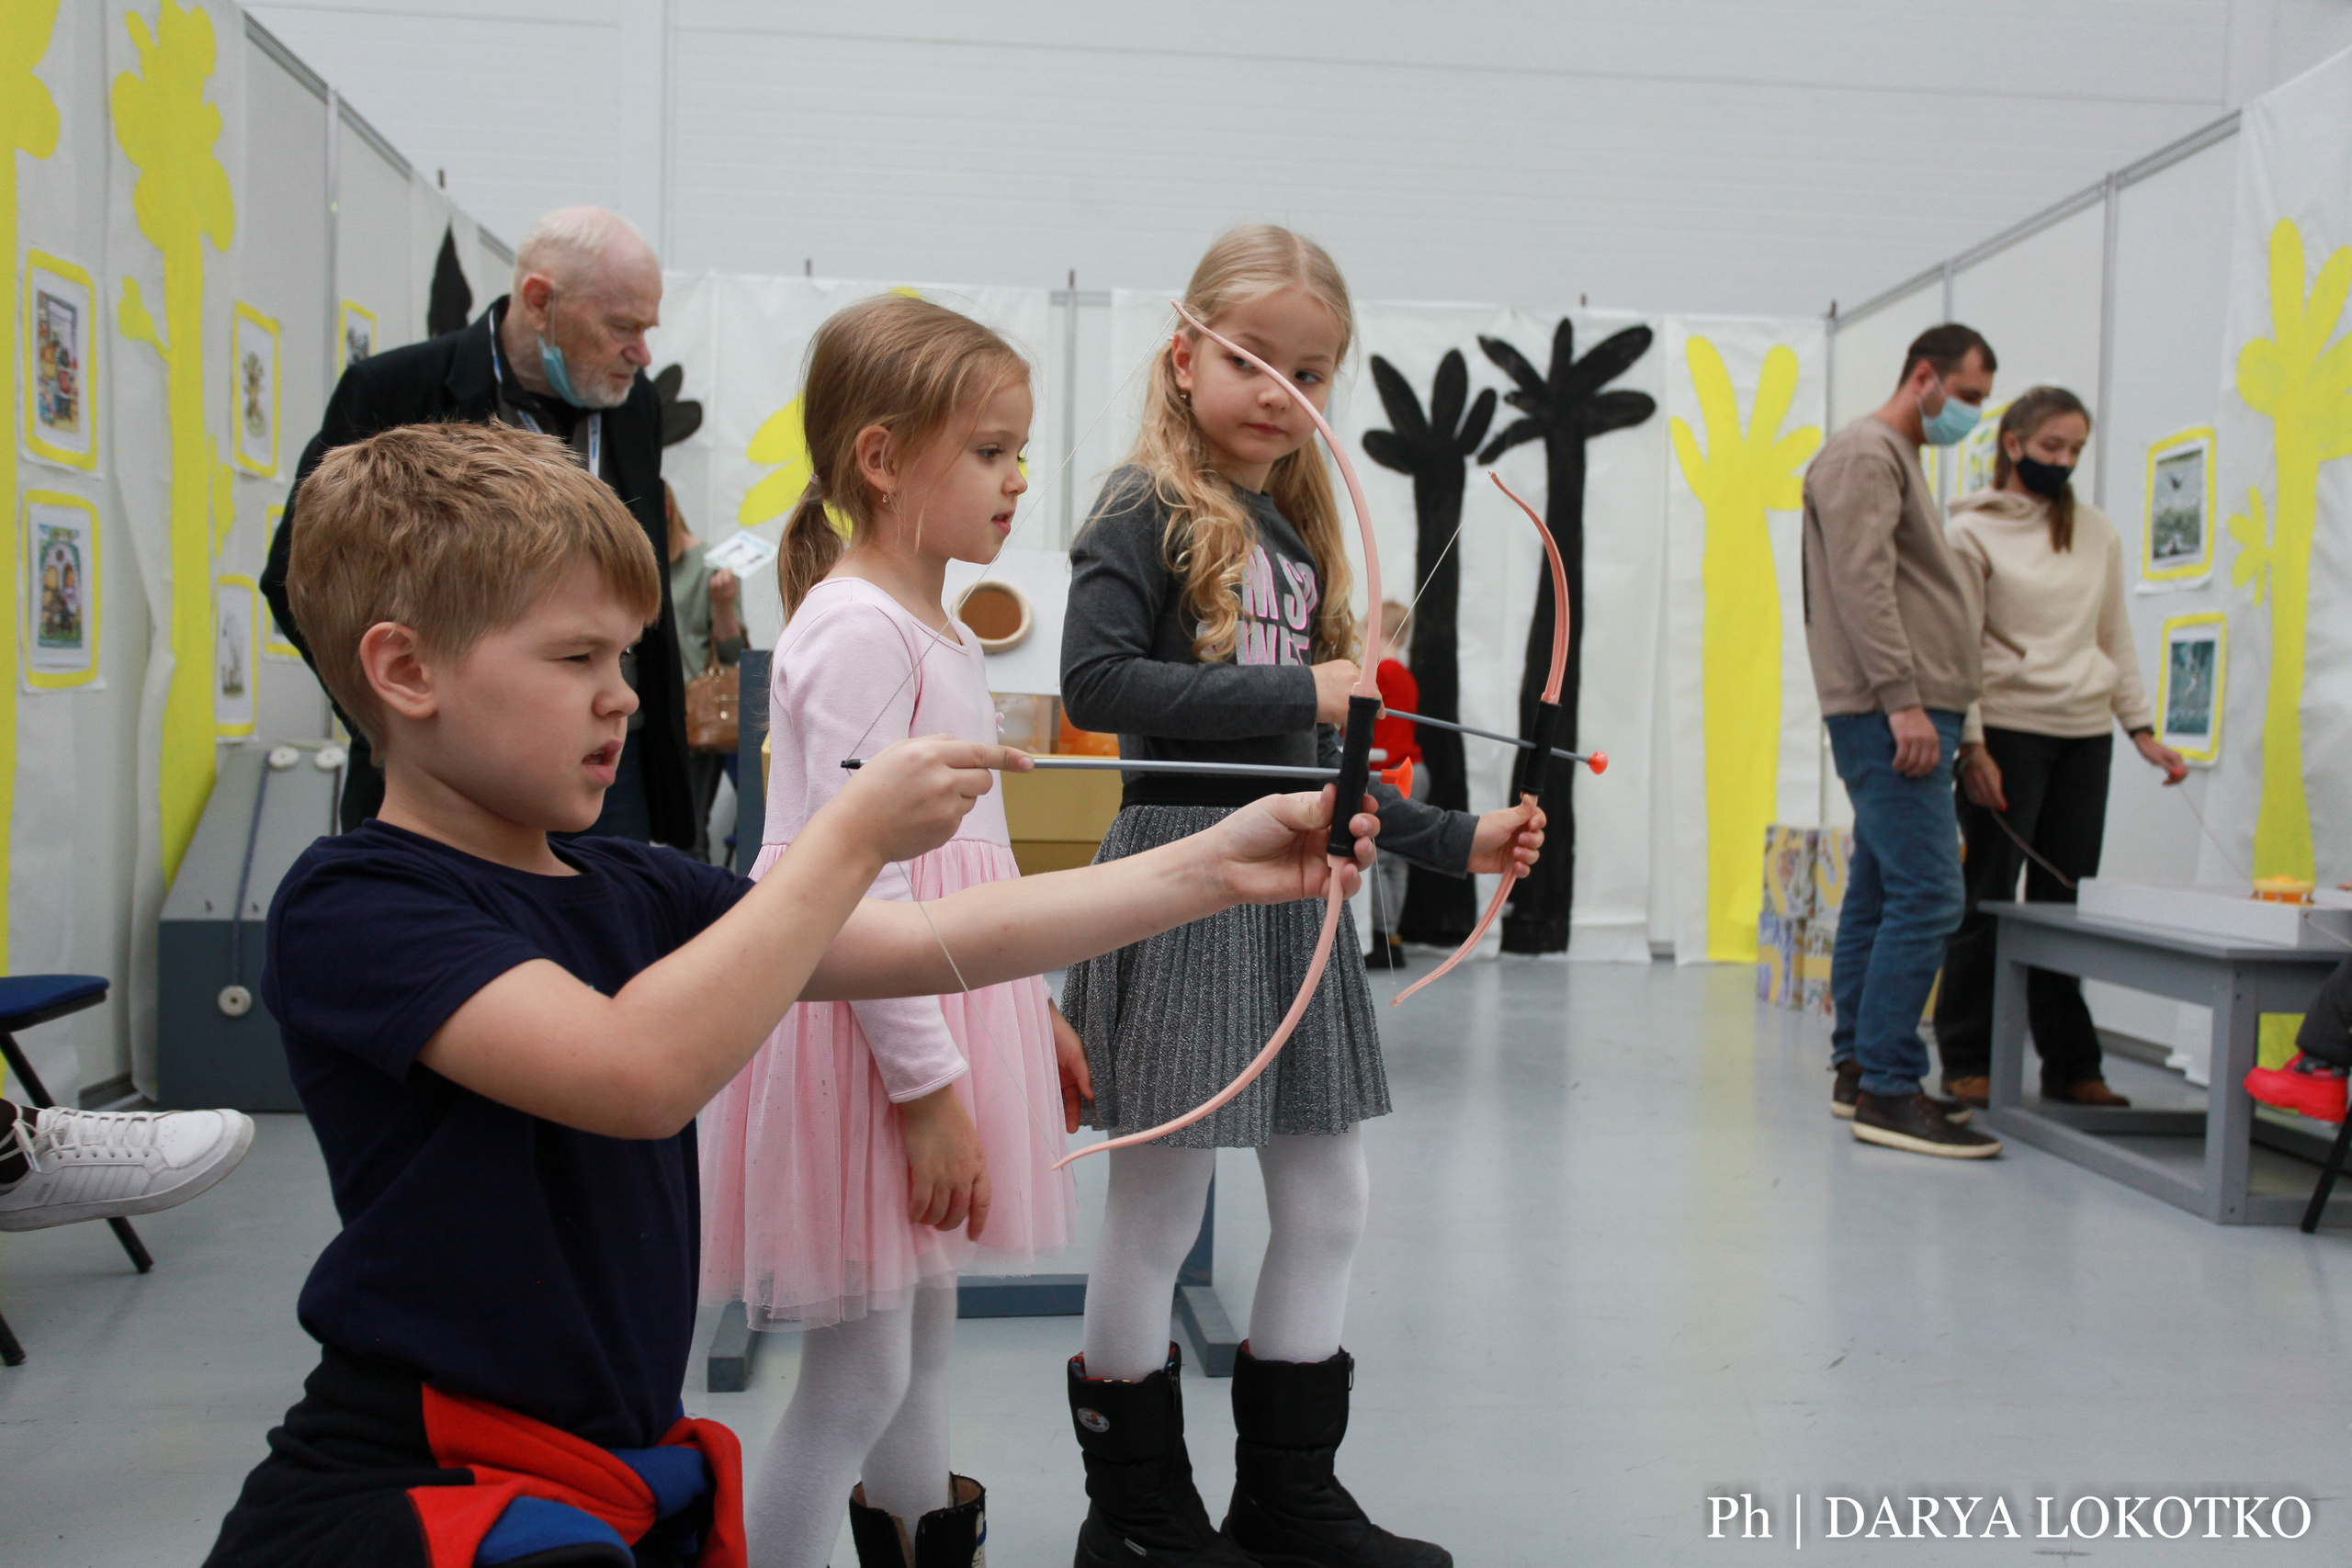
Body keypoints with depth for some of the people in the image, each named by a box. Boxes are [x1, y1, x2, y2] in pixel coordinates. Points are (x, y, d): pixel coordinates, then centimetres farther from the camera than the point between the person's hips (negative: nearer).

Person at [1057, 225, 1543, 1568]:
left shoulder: (1300, 540, 16)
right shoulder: (1146, 513, -5)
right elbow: (1097, 681, -21)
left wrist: (1456, 841, 16)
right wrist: (1297, 694, -21)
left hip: (1295, 880, 8)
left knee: (1331, 1201, 13)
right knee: (1160, 1203, 2)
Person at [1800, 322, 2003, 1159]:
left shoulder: (1896, 459, 25)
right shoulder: (1866, 453, -6)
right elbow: (1862, 585, -18)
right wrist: (1902, 699, -23)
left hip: (1906, 714, 11)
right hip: (1890, 713, -11)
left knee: (1880, 893, 11)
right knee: (1926, 895, -14)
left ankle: (1858, 1069, 16)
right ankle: (1888, 1091, -11)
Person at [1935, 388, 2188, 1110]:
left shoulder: (2097, 533, 14)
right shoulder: (1972, 532, -1)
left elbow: (2115, 639, 18)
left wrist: (2142, 729, 10)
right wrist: (1971, 746, -12)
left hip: (2085, 735, 5)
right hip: (2007, 731, -4)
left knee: (2064, 901, 5)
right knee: (1988, 899, -2)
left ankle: (2070, 1065, 13)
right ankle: (1966, 1063, 6)